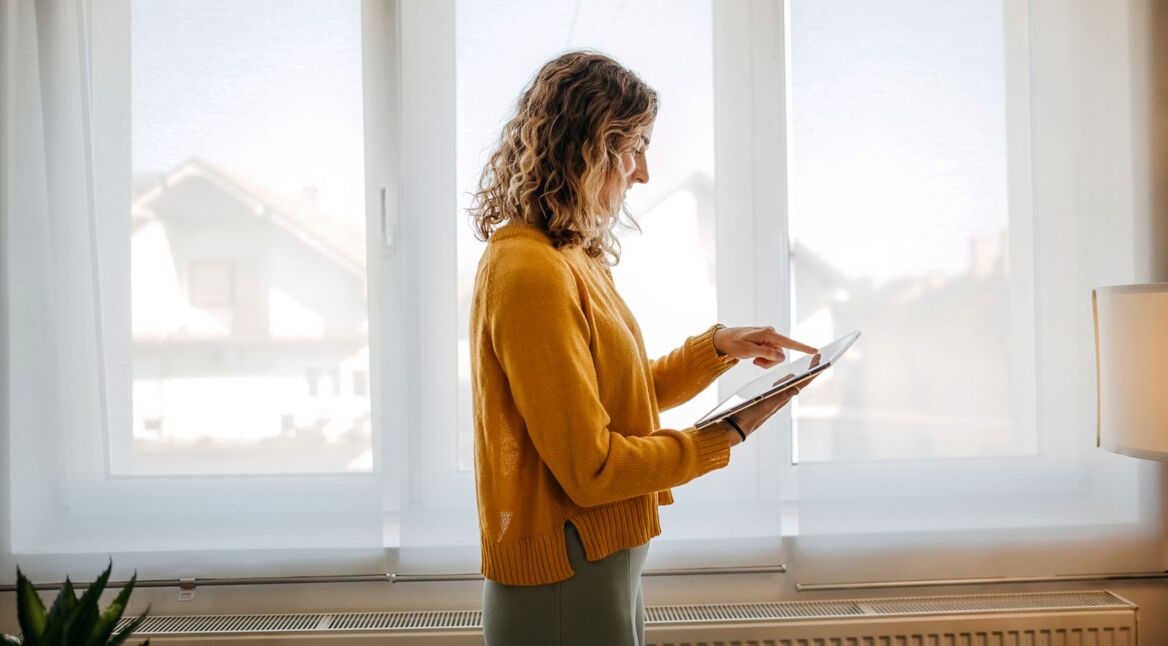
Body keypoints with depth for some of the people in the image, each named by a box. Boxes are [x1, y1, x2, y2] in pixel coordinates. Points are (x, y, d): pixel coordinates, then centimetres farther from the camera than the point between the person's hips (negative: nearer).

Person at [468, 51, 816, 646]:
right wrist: (727, 437, -13)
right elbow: (591, 469, -22)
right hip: (565, 581, -9)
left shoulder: (572, 259, 7)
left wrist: (718, 346, 4)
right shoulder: (529, 272, -23)